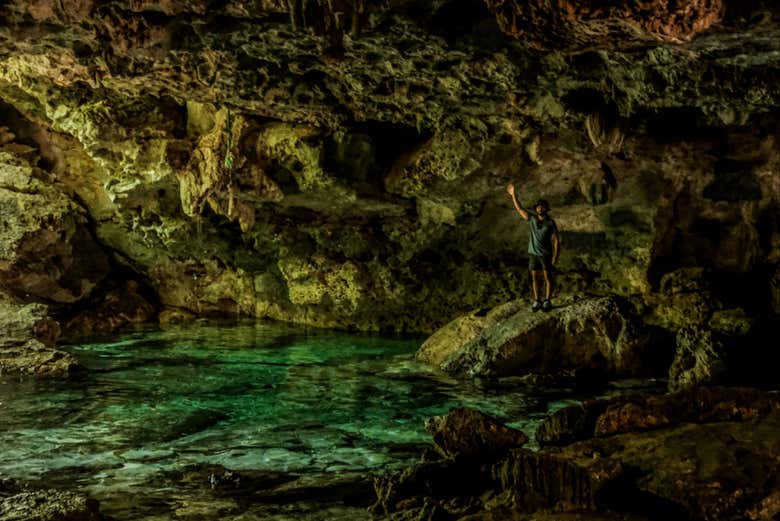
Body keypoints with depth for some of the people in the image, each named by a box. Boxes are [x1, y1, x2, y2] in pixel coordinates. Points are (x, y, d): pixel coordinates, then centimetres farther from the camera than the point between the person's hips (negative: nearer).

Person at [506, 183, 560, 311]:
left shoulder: (551, 223, -8)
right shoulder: (532, 218, 1)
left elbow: (556, 241, -8)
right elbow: (519, 208, 3)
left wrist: (555, 256, -15)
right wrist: (513, 195, -3)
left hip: (546, 254, -3)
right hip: (533, 253, 3)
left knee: (548, 278, -1)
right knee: (535, 278, 5)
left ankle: (547, 302, 5)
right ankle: (537, 302, 11)